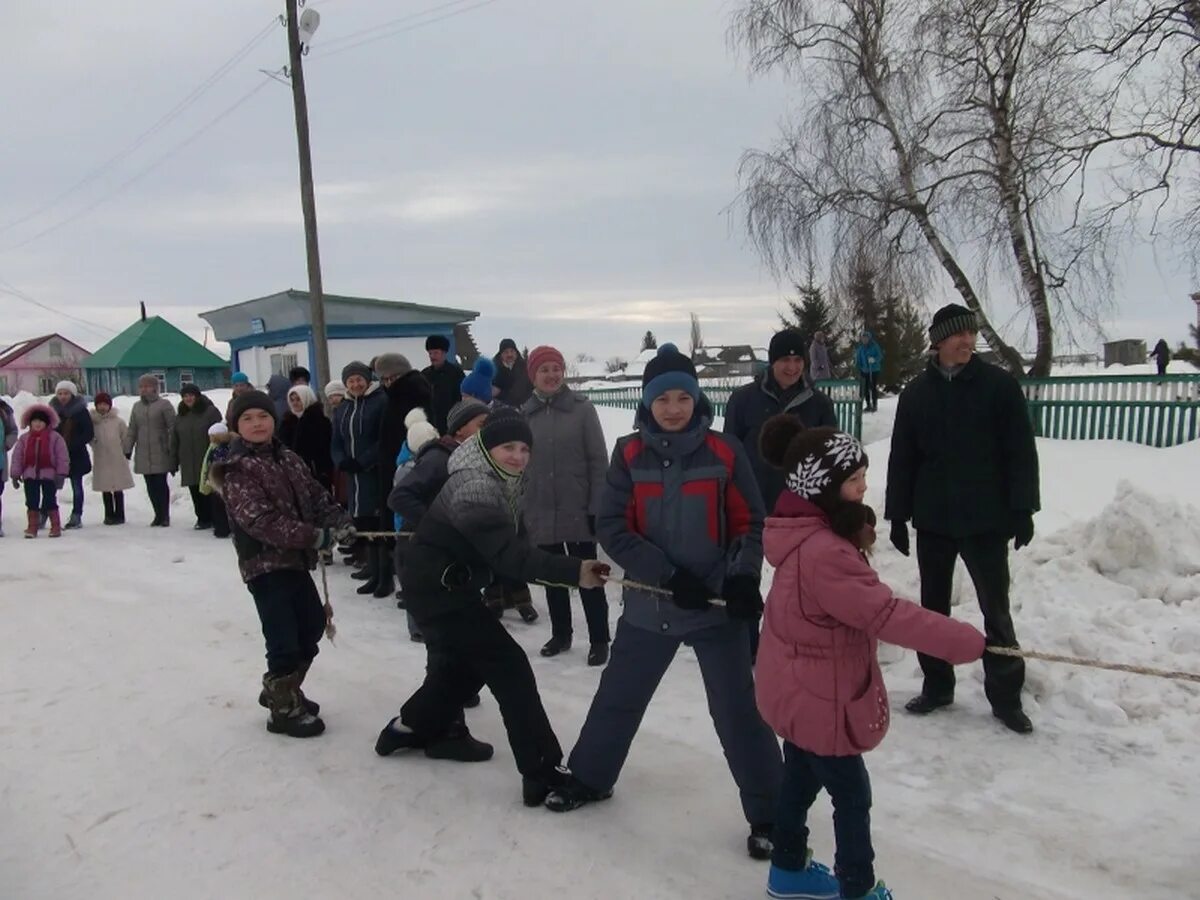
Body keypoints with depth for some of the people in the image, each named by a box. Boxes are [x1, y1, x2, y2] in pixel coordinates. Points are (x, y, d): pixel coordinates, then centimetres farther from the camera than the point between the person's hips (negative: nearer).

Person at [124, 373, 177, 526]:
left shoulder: (164, 405, -2)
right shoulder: (137, 406, 15)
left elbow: (172, 428, -6)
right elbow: (131, 430, 17)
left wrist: (171, 449, -12)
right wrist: (127, 450, 11)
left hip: (160, 454, -5)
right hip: (143, 455, 5)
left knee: (161, 484, -3)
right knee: (150, 486, 5)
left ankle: (165, 515, 6)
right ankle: (158, 514, 14)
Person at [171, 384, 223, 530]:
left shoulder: (211, 412, -5)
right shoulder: (180, 415, 13)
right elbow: (174, 441, 14)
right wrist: (174, 462, 11)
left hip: (208, 461, -5)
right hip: (189, 464, 5)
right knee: (196, 492, 6)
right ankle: (203, 519, 16)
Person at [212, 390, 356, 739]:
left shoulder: (289, 460, 10)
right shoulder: (236, 471, -13)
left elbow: (316, 495, 10)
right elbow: (260, 520, -24)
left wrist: (338, 520, -11)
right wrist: (313, 536, -29)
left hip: (295, 559, 8)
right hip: (264, 563, -8)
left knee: (313, 625, 19)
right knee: (285, 639, -6)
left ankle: (279, 690, 38)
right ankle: (284, 709, 12)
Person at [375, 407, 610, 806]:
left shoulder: (502, 479, 5)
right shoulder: (475, 488, -28)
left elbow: (507, 545, 15)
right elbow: (509, 554, -39)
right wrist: (572, 571, -47)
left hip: (444, 584, 10)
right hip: (437, 587, -10)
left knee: (464, 661, 25)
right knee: (509, 666, -10)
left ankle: (412, 728, 44)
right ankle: (544, 774, -8)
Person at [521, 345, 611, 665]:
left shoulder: (582, 408, -7)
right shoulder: (524, 414, 2)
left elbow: (598, 461, -6)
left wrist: (596, 507, -10)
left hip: (578, 511, -3)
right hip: (540, 513, 3)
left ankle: (599, 640, 16)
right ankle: (560, 634, 32)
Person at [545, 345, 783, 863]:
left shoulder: (724, 454, -8)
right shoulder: (629, 455, -5)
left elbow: (751, 523, 0)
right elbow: (612, 528, -8)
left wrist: (743, 577, -17)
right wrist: (668, 575, -17)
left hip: (717, 606, -2)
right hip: (649, 603, 3)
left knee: (737, 709, -1)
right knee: (618, 696, 18)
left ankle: (769, 813, 17)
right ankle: (589, 778, 42)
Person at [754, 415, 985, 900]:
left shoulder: (809, 533, 1)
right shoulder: (822, 552, -32)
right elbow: (884, 612, -33)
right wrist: (962, 640, -28)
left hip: (798, 691, 10)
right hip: (817, 699, -10)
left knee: (802, 778, 25)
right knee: (852, 796, 9)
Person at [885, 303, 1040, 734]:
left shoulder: (1000, 384, -3)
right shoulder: (916, 392, 3)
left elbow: (1021, 452, -4)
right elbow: (902, 458, 5)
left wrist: (1023, 508, -10)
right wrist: (897, 515, 4)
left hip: (986, 518, -3)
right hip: (932, 519, 3)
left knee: (995, 608, 6)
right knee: (933, 605, 12)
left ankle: (1005, 695, 19)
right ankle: (937, 685, 26)